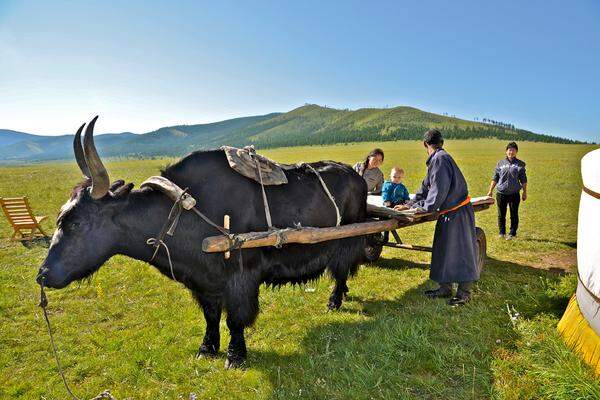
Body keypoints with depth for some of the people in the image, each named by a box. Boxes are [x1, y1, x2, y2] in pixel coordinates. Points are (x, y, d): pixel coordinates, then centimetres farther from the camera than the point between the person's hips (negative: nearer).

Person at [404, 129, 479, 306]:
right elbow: (426, 185, 17)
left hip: (458, 213, -10)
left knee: (460, 252, 1)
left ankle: (464, 292, 13)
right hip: (448, 213, 10)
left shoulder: (440, 159, -19)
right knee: (444, 251, 14)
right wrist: (411, 204, 15)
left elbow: (439, 190, -24)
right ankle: (445, 288, 25)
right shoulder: (436, 160, 12)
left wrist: (425, 207, -12)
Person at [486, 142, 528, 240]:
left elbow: (523, 180, 8)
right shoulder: (500, 163, 6)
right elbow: (494, 178, 9)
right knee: (501, 215, 7)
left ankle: (512, 233, 15)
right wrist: (491, 190, 5)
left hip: (514, 194, -1)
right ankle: (502, 233, 18)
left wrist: (525, 192, 5)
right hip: (501, 193, 1)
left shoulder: (520, 164, 5)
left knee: (514, 215, 5)